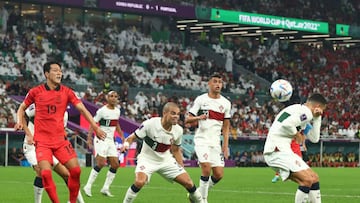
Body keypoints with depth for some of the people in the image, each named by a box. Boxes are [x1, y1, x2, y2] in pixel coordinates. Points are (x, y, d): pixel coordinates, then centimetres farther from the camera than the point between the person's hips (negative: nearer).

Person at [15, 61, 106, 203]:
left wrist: (95, 127, -9)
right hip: (42, 141, -2)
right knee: (46, 173, -20)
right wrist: (20, 122, -4)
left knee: (76, 170, -8)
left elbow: (82, 109, 0)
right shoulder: (36, 92, -1)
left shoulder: (66, 92, 2)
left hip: (60, 140, 2)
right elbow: (22, 108, 14)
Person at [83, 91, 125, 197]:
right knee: (101, 163, -18)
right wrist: (89, 137, -20)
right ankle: (88, 186, -10)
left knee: (115, 164, 0)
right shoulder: (102, 111, -11)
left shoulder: (117, 111, 9)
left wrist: (121, 135, 19)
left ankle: (105, 188, 8)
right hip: (101, 139, -7)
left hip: (110, 140, 7)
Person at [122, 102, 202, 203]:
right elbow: (132, 138, -15)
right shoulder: (150, 124, -23)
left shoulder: (178, 130, -8)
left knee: (188, 183, -4)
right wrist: (126, 144, -37)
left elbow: (176, 150, 9)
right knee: (139, 182, -32)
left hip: (166, 160, 4)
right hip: (147, 159, -4)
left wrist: (182, 168, 10)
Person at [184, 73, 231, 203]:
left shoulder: (226, 103, 9)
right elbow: (187, 120, -1)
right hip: (202, 140, -4)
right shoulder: (201, 100, 0)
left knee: (219, 174, -4)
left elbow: (226, 127, 13)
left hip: (216, 143, 4)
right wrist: (198, 117, -22)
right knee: (207, 168, -22)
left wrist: (225, 145, 5)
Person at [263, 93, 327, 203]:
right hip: (277, 150, -10)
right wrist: (297, 135, -9)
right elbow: (286, 124, -26)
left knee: (314, 178, 10)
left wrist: (317, 118, 18)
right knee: (307, 180, -20)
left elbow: (314, 138, 25)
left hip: (283, 150, 10)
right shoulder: (306, 112, -9)